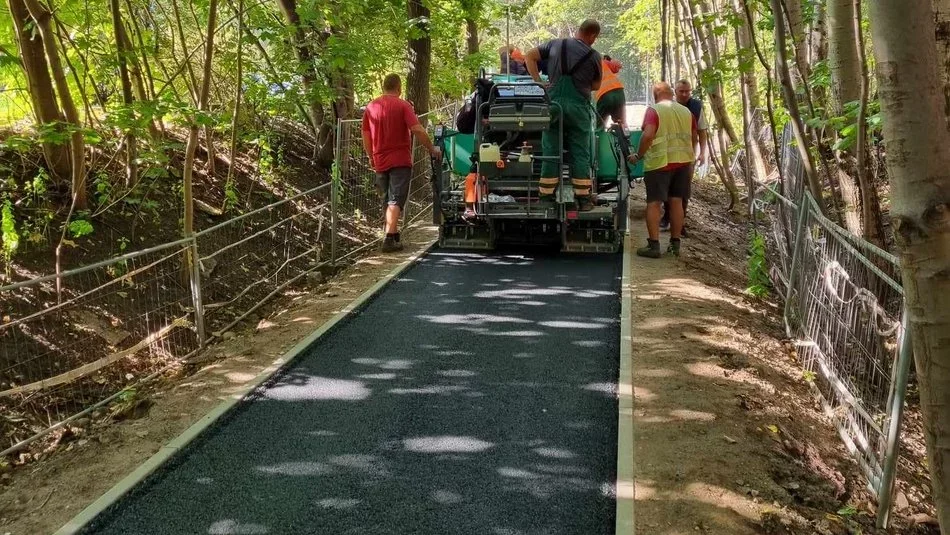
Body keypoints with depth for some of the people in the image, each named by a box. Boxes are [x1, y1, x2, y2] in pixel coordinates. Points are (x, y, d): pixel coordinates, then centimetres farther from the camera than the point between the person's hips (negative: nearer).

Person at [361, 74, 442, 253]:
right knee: (395, 201, -6)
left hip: (380, 162, 5)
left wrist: (371, 158, 22)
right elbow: (417, 130, -16)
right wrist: (432, 149, -6)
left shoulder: (371, 107, 7)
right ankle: (389, 239, -16)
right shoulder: (403, 106, -7)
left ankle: (394, 236, 24)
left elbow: (366, 136, 11)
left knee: (388, 201, 16)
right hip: (400, 161, -5)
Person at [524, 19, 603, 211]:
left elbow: (529, 57, 14)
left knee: (550, 152, 7)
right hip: (579, 106, -2)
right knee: (580, 154, 5)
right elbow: (596, 85, 13)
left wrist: (538, 82, 10)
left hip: (554, 103, 2)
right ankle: (583, 198, 9)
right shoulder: (593, 56, 3)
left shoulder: (555, 44, 9)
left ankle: (546, 197, 8)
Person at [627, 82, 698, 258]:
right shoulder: (686, 111, 12)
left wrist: (638, 155, -10)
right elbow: (694, 137, 19)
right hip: (683, 162, 6)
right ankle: (675, 244, 16)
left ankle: (654, 245, -6)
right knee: (676, 201, 12)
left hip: (660, 162, -6)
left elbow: (648, 135, -20)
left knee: (654, 203, -2)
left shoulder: (654, 110, -7)